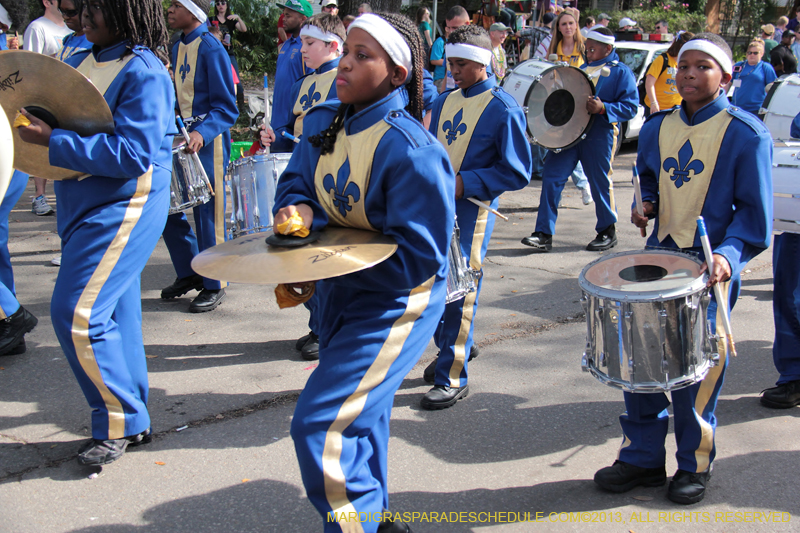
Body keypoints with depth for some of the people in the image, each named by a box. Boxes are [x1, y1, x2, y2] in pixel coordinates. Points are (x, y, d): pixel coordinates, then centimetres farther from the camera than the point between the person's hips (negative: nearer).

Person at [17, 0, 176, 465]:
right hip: (85, 207, 9)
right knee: (112, 314, 14)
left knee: (77, 314, -13)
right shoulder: (81, 63, 11)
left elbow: (132, 155, -24)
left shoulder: (144, 73, -15)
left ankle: (119, 424, 3)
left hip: (124, 209, -9)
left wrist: (53, 141, -23)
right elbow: (42, 94, 25)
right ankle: (131, 422, 26)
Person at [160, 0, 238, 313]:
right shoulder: (178, 48, 12)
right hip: (182, 138, 8)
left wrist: (202, 133, -30)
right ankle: (188, 273, 25)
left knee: (207, 215, -2)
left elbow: (226, 108, -16)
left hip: (208, 142, -8)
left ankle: (213, 287, 11)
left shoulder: (211, 49, -13)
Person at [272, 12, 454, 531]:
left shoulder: (410, 151, -27)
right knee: (360, 416, 23)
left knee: (321, 425, -14)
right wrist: (298, 211, -18)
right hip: (343, 295, 8)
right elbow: (298, 182, 7)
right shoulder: (324, 122, -3)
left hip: (395, 306, -8)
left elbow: (419, 257, -26)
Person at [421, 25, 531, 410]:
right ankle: (448, 353, 34)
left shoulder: (503, 110, -10)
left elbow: (517, 173, -11)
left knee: (458, 295, -4)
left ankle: (453, 379, 5)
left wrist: (464, 183, -18)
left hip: (471, 214, -7)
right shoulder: (444, 101, 11)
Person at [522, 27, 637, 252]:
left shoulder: (620, 72, 0)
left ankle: (608, 231, 24)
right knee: (551, 176, -5)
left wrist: (603, 108, -22)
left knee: (600, 182, 4)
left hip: (599, 134, -5)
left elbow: (631, 106, -8)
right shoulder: (580, 69, 19)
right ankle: (544, 234, -4)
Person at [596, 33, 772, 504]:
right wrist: (646, 206, 1)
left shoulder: (746, 135, -8)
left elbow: (753, 213, -7)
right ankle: (642, 457, 20)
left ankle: (695, 465, 20)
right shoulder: (657, 128, 7)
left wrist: (729, 255, -23)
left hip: (711, 267, -5)